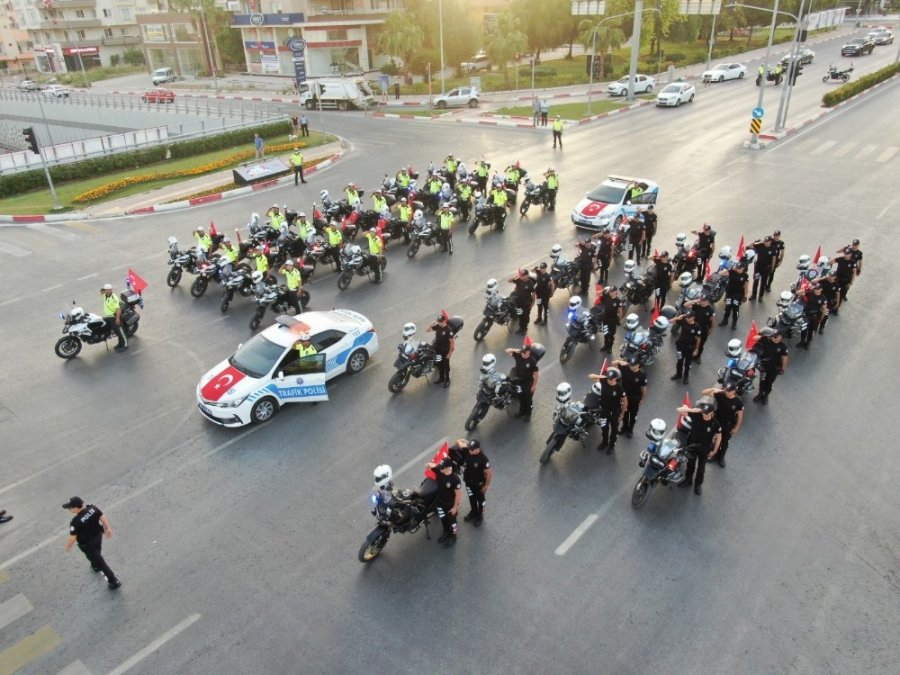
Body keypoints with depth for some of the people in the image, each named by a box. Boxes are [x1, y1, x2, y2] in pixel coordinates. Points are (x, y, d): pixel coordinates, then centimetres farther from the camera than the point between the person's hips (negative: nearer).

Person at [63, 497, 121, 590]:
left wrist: (68, 546, -2)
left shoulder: (76, 522, -35)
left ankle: (114, 581, 18)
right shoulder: (92, 508, -18)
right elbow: (103, 518, -8)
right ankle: (96, 566, 65)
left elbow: (72, 537, -23)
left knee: (99, 561, 10)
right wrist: (108, 528, 8)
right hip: (98, 536, 6)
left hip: (88, 544, -6)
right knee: (96, 554, 36)